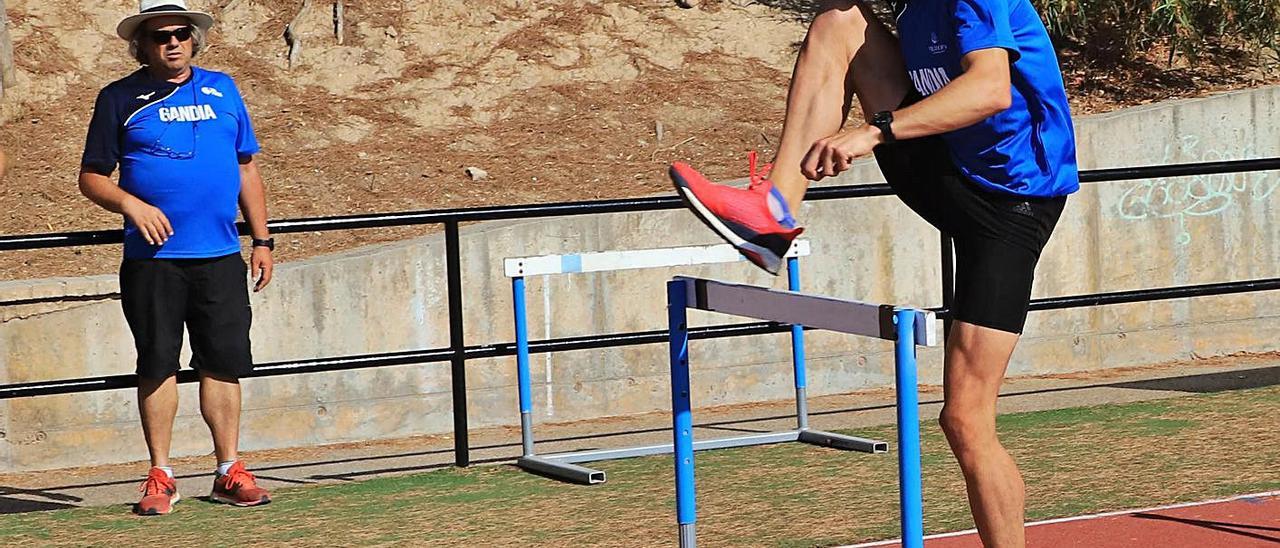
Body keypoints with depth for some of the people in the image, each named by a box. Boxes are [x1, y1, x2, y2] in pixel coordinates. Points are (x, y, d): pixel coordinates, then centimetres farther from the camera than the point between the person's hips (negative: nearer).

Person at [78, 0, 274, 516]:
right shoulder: (120, 99, 4)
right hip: (152, 258, -2)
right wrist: (131, 205, -14)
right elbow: (91, 177, 5)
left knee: (224, 362, 3)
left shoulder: (222, 89, 12)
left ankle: (230, 472, 12)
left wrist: (262, 240, 12)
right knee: (157, 364, 0)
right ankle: (160, 476, 8)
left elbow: (246, 168, 17)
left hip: (219, 257, 2)